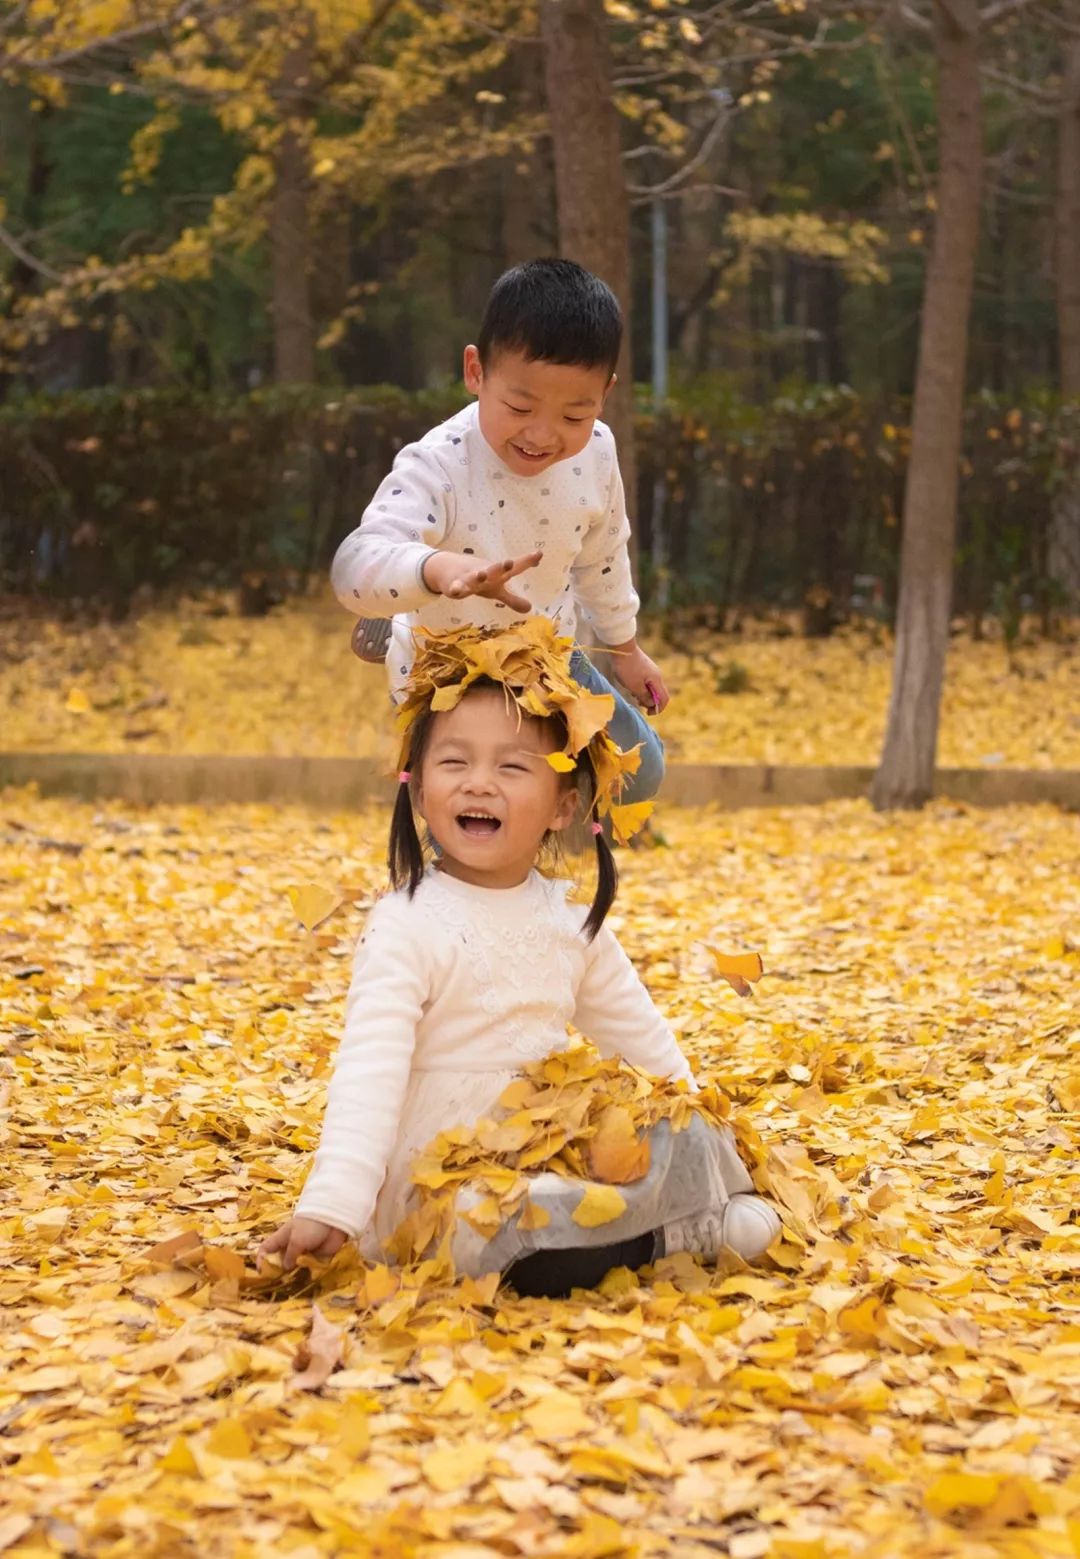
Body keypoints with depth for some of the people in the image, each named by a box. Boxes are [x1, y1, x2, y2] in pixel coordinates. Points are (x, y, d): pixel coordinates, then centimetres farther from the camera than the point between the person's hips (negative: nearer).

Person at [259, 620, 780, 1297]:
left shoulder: (572, 922, 7)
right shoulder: (408, 925, -14)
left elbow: (641, 1035, 21)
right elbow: (370, 1070, -23)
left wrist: (698, 1117, 17)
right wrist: (329, 1205, -32)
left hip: (544, 1159, 6)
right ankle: (660, 1235, -13)